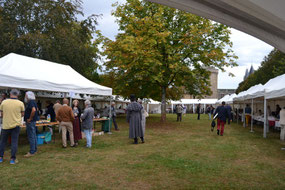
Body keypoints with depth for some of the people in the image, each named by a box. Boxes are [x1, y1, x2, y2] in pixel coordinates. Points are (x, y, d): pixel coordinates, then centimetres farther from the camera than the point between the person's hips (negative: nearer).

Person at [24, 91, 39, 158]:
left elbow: (34, 110, -34)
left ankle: (32, 152, -1)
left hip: (30, 122, -10)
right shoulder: (33, 102, 13)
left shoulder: (30, 102, -17)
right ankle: (34, 150, 24)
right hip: (33, 121, 10)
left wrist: (30, 118, -24)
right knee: (34, 136, 15)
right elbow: (37, 109, 29)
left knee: (31, 137, -6)